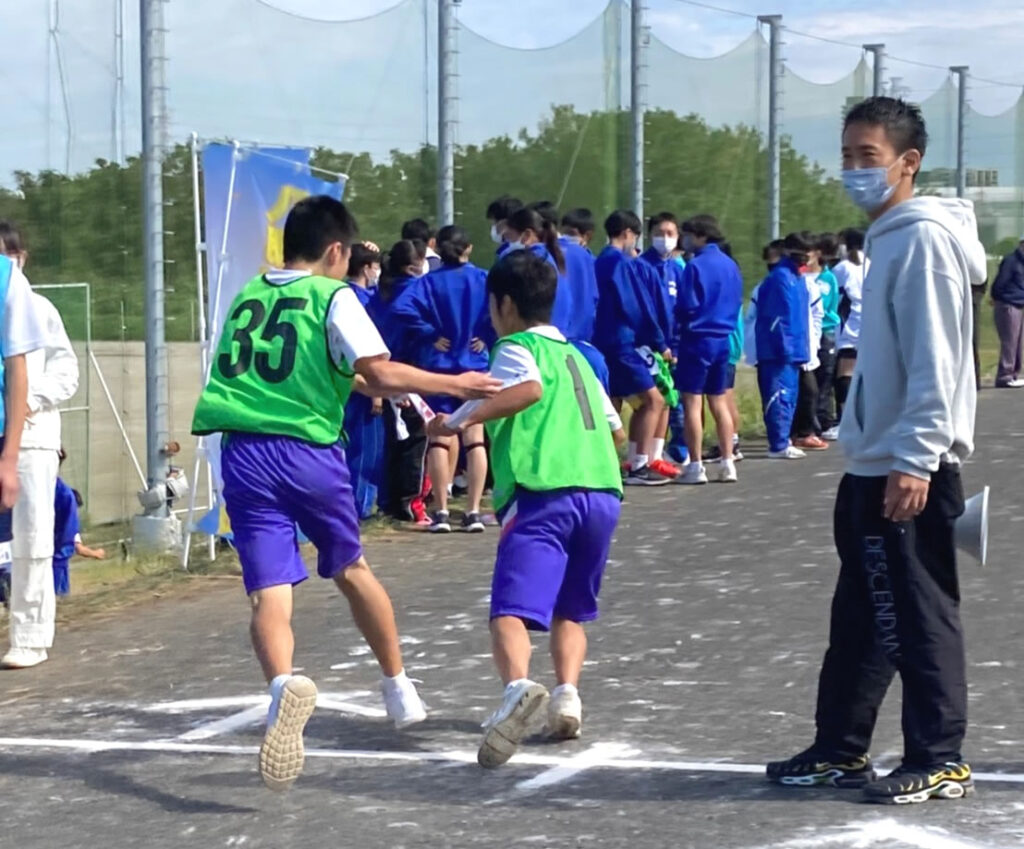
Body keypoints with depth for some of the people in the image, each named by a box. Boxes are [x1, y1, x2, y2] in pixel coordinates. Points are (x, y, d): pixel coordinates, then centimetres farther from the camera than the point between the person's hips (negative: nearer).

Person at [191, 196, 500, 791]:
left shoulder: (248, 297, 16)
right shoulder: (333, 296, 0)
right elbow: (379, 372, -12)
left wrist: (349, 379, 36)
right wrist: (454, 386, -2)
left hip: (243, 452, 2)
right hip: (308, 450, -2)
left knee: (270, 595, -8)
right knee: (352, 568, 22)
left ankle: (284, 684, -38)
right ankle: (400, 688, 36)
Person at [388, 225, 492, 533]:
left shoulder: (429, 282, -3)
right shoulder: (483, 279, -1)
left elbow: (401, 309, -19)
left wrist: (429, 335, -8)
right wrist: (486, 338, -6)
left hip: (438, 366, 0)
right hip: (475, 367, 1)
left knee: (439, 439, 4)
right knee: (474, 438, 5)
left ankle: (441, 512, 3)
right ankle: (473, 511, 4)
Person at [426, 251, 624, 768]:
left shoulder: (517, 348, 6)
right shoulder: (575, 356, 28)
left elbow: (529, 388, -18)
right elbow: (615, 428, 31)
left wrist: (462, 420, -14)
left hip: (544, 493, -7)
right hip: (603, 491, 7)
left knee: (510, 609, -16)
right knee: (571, 610, 22)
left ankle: (518, 687, -42)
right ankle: (567, 694, 0)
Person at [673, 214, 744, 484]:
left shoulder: (695, 266, -14)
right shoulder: (731, 265, 8)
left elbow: (687, 306, -14)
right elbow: (737, 303, 14)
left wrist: (678, 323, 4)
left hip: (697, 339, -7)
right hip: (723, 339, 7)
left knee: (692, 402, -2)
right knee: (719, 402, 13)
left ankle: (696, 467, -4)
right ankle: (727, 464, 13)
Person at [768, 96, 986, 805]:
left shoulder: (924, 239, -14)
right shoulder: (890, 238, 15)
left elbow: (935, 364, -20)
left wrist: (914, 461, -23)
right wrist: (875, 455, 20)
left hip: (909, 472, -10)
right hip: (872, 467, 10)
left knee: (919, 616, -4)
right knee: (861, 616, 15)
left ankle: (939, 762, 2)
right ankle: (841, 749, 24)